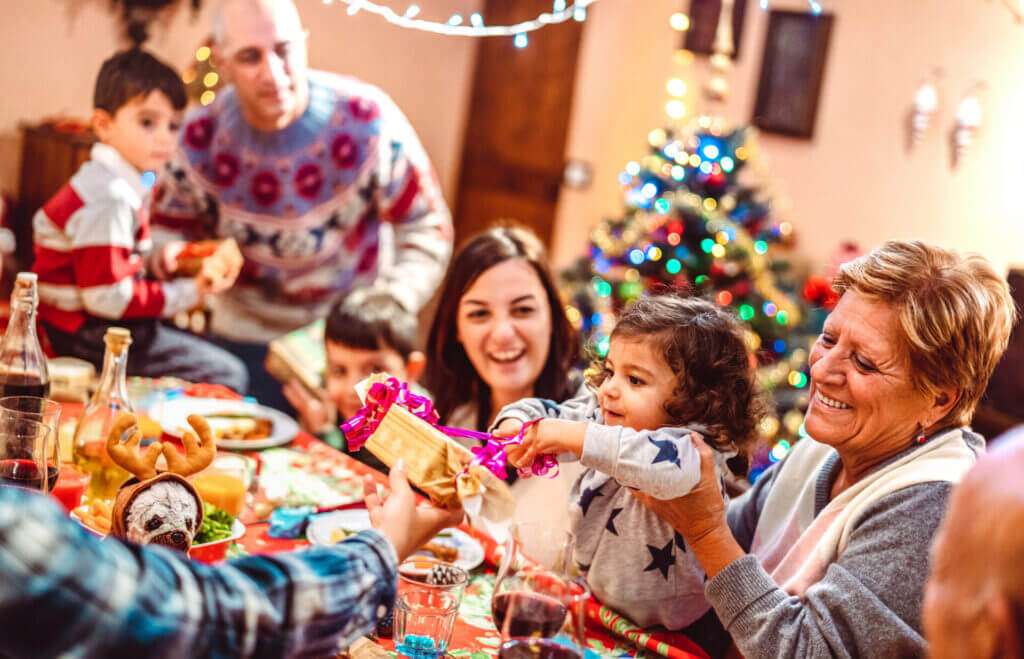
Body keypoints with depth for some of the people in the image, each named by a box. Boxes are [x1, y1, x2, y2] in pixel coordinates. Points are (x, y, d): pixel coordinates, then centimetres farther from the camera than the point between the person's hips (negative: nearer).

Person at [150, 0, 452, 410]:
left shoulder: (367, 120, -19)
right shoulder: (202, 136, -11)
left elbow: (426, 229, -13)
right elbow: (166, 227, 4)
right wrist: (171, 254, -20)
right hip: (245, 339, 2)